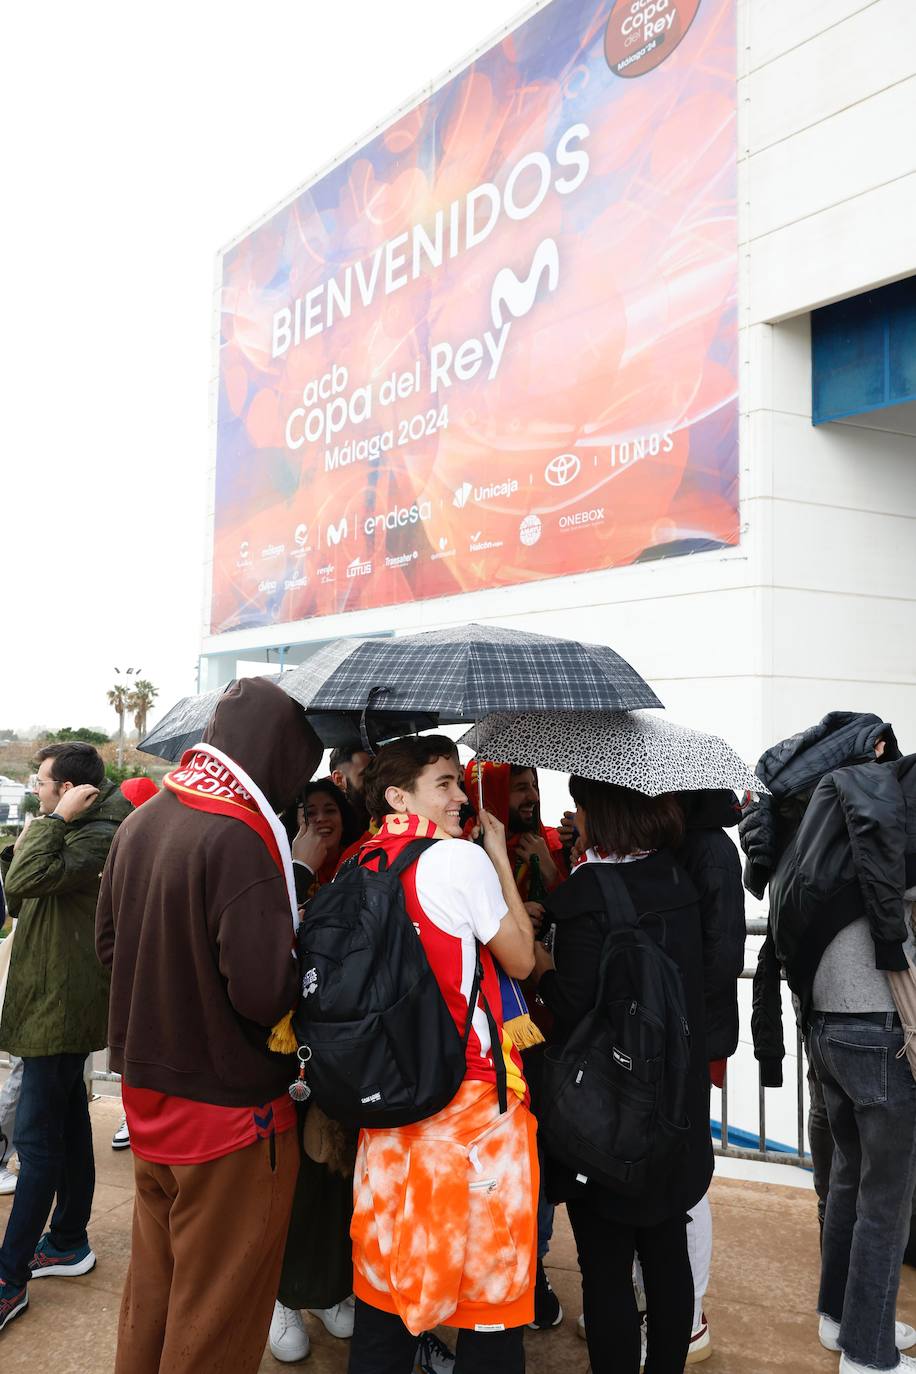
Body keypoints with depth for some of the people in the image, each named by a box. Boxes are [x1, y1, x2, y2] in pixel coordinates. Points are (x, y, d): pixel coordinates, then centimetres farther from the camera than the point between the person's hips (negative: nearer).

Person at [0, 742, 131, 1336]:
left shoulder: (100, 837, -18)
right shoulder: (72, 835, 15)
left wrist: (55, 819, -23)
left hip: (63, 1006, -11)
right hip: (57, 1003, 11)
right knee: (67, 1124, 18)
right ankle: (68, 1242, 30)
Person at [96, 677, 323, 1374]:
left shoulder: (140, 821, 0)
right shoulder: (240, 836, -25)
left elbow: (108, 941, 11)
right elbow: (265, 990, -29)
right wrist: (304, 957, -10)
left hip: (147, 1095, 8)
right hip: (229, 1108, -7)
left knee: (153, 1287, 25)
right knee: (217, 1316, 11)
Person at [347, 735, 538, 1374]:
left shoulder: (367, 866, 5)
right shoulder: (462, 858, -14)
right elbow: (521, 961, -4)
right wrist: (500, 856, 1)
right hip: (473, 1094, -6)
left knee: (387, 1272, 18)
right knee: (490, 1271, 8)